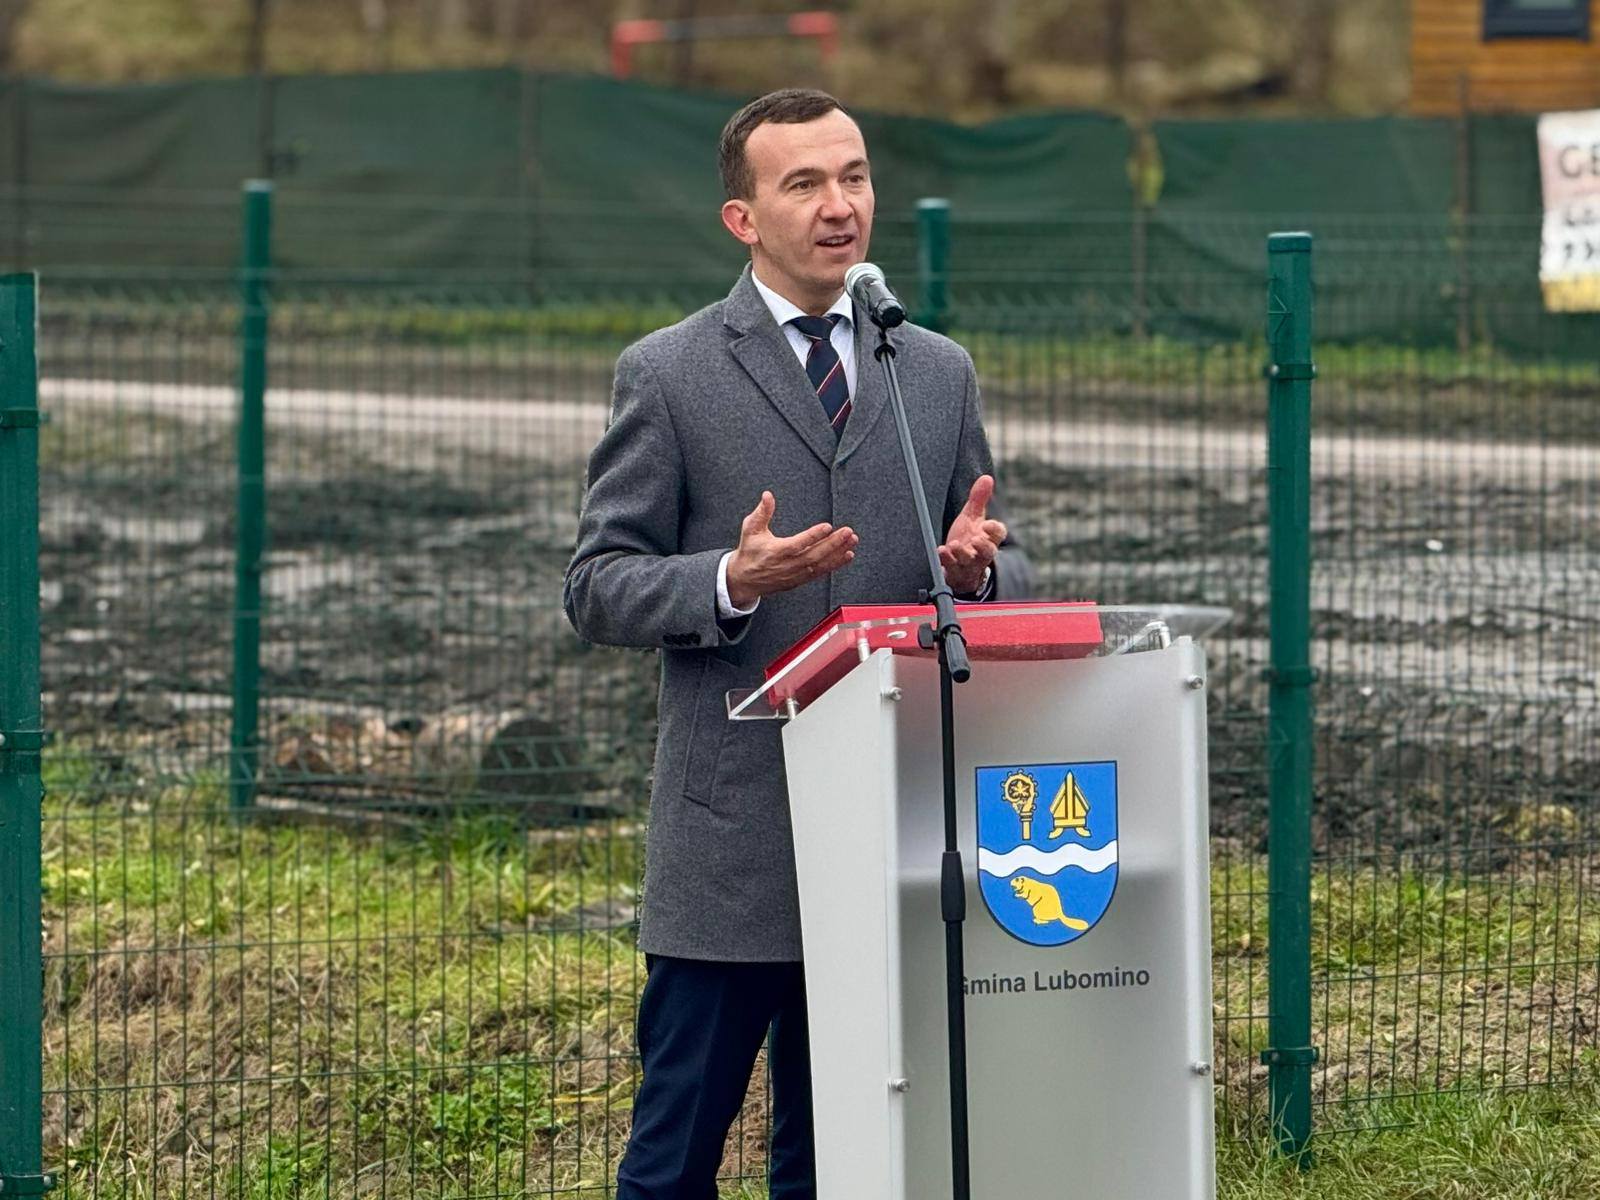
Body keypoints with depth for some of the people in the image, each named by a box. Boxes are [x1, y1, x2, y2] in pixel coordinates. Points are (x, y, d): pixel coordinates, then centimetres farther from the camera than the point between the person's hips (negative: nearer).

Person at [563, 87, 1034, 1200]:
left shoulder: (939, 374, 13)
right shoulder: (668, 375, 1)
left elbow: (1006, 572, 16)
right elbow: (598, 586, -2)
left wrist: (977, 568, -9)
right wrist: (732, 582, -20)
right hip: (731, 835, -4)